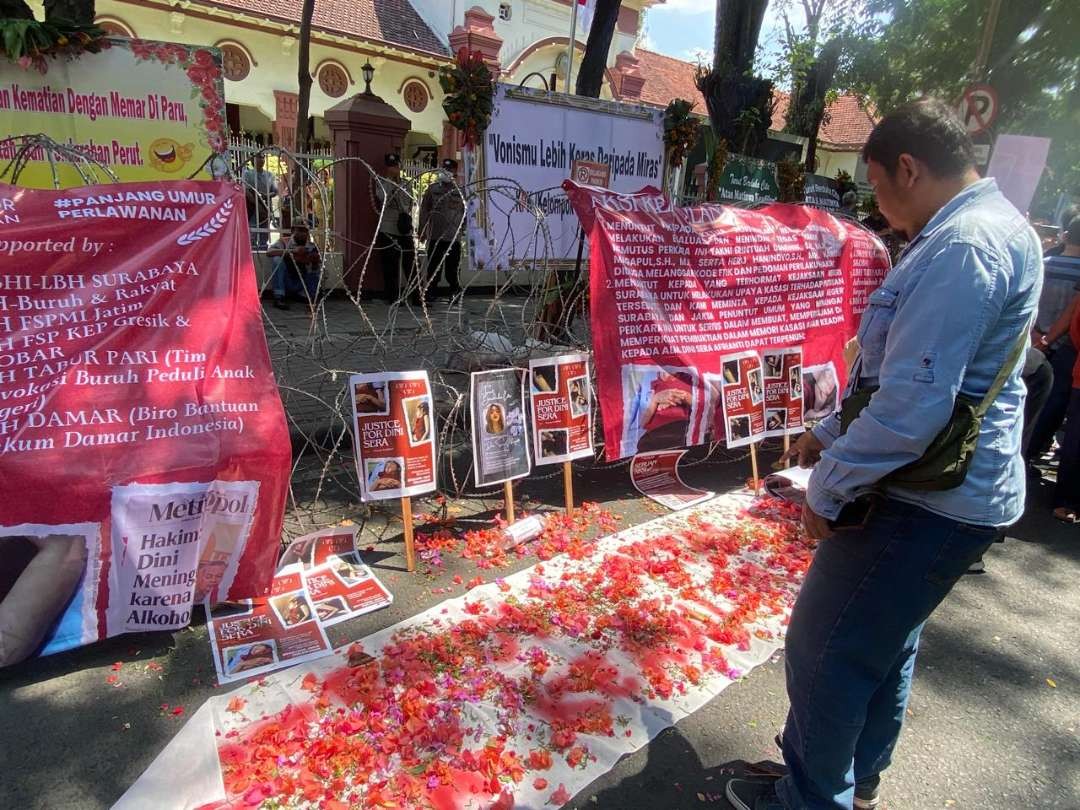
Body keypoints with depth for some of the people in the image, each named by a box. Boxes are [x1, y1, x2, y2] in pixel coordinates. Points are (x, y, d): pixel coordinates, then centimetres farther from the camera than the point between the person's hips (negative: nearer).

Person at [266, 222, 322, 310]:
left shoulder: (311, 246, 2)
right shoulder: (284, 242, -7)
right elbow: (269, 252, -25)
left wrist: (316, 261, -23)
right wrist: (292, 251, -34)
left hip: (302, 285, 2)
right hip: (285, 282, -2)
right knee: (278, 259, -25)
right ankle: (279, 298, -25)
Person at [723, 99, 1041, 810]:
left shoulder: (961, 248, -22)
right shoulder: (992, 227, 13)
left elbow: (913, 405, -28)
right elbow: (898, 370, 17)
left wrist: (827, 489, -17)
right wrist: (832, 434, 17)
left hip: (929, 504, -10)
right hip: (955, 491, 10)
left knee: (826, 649, 4)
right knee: (888, 641, 23)